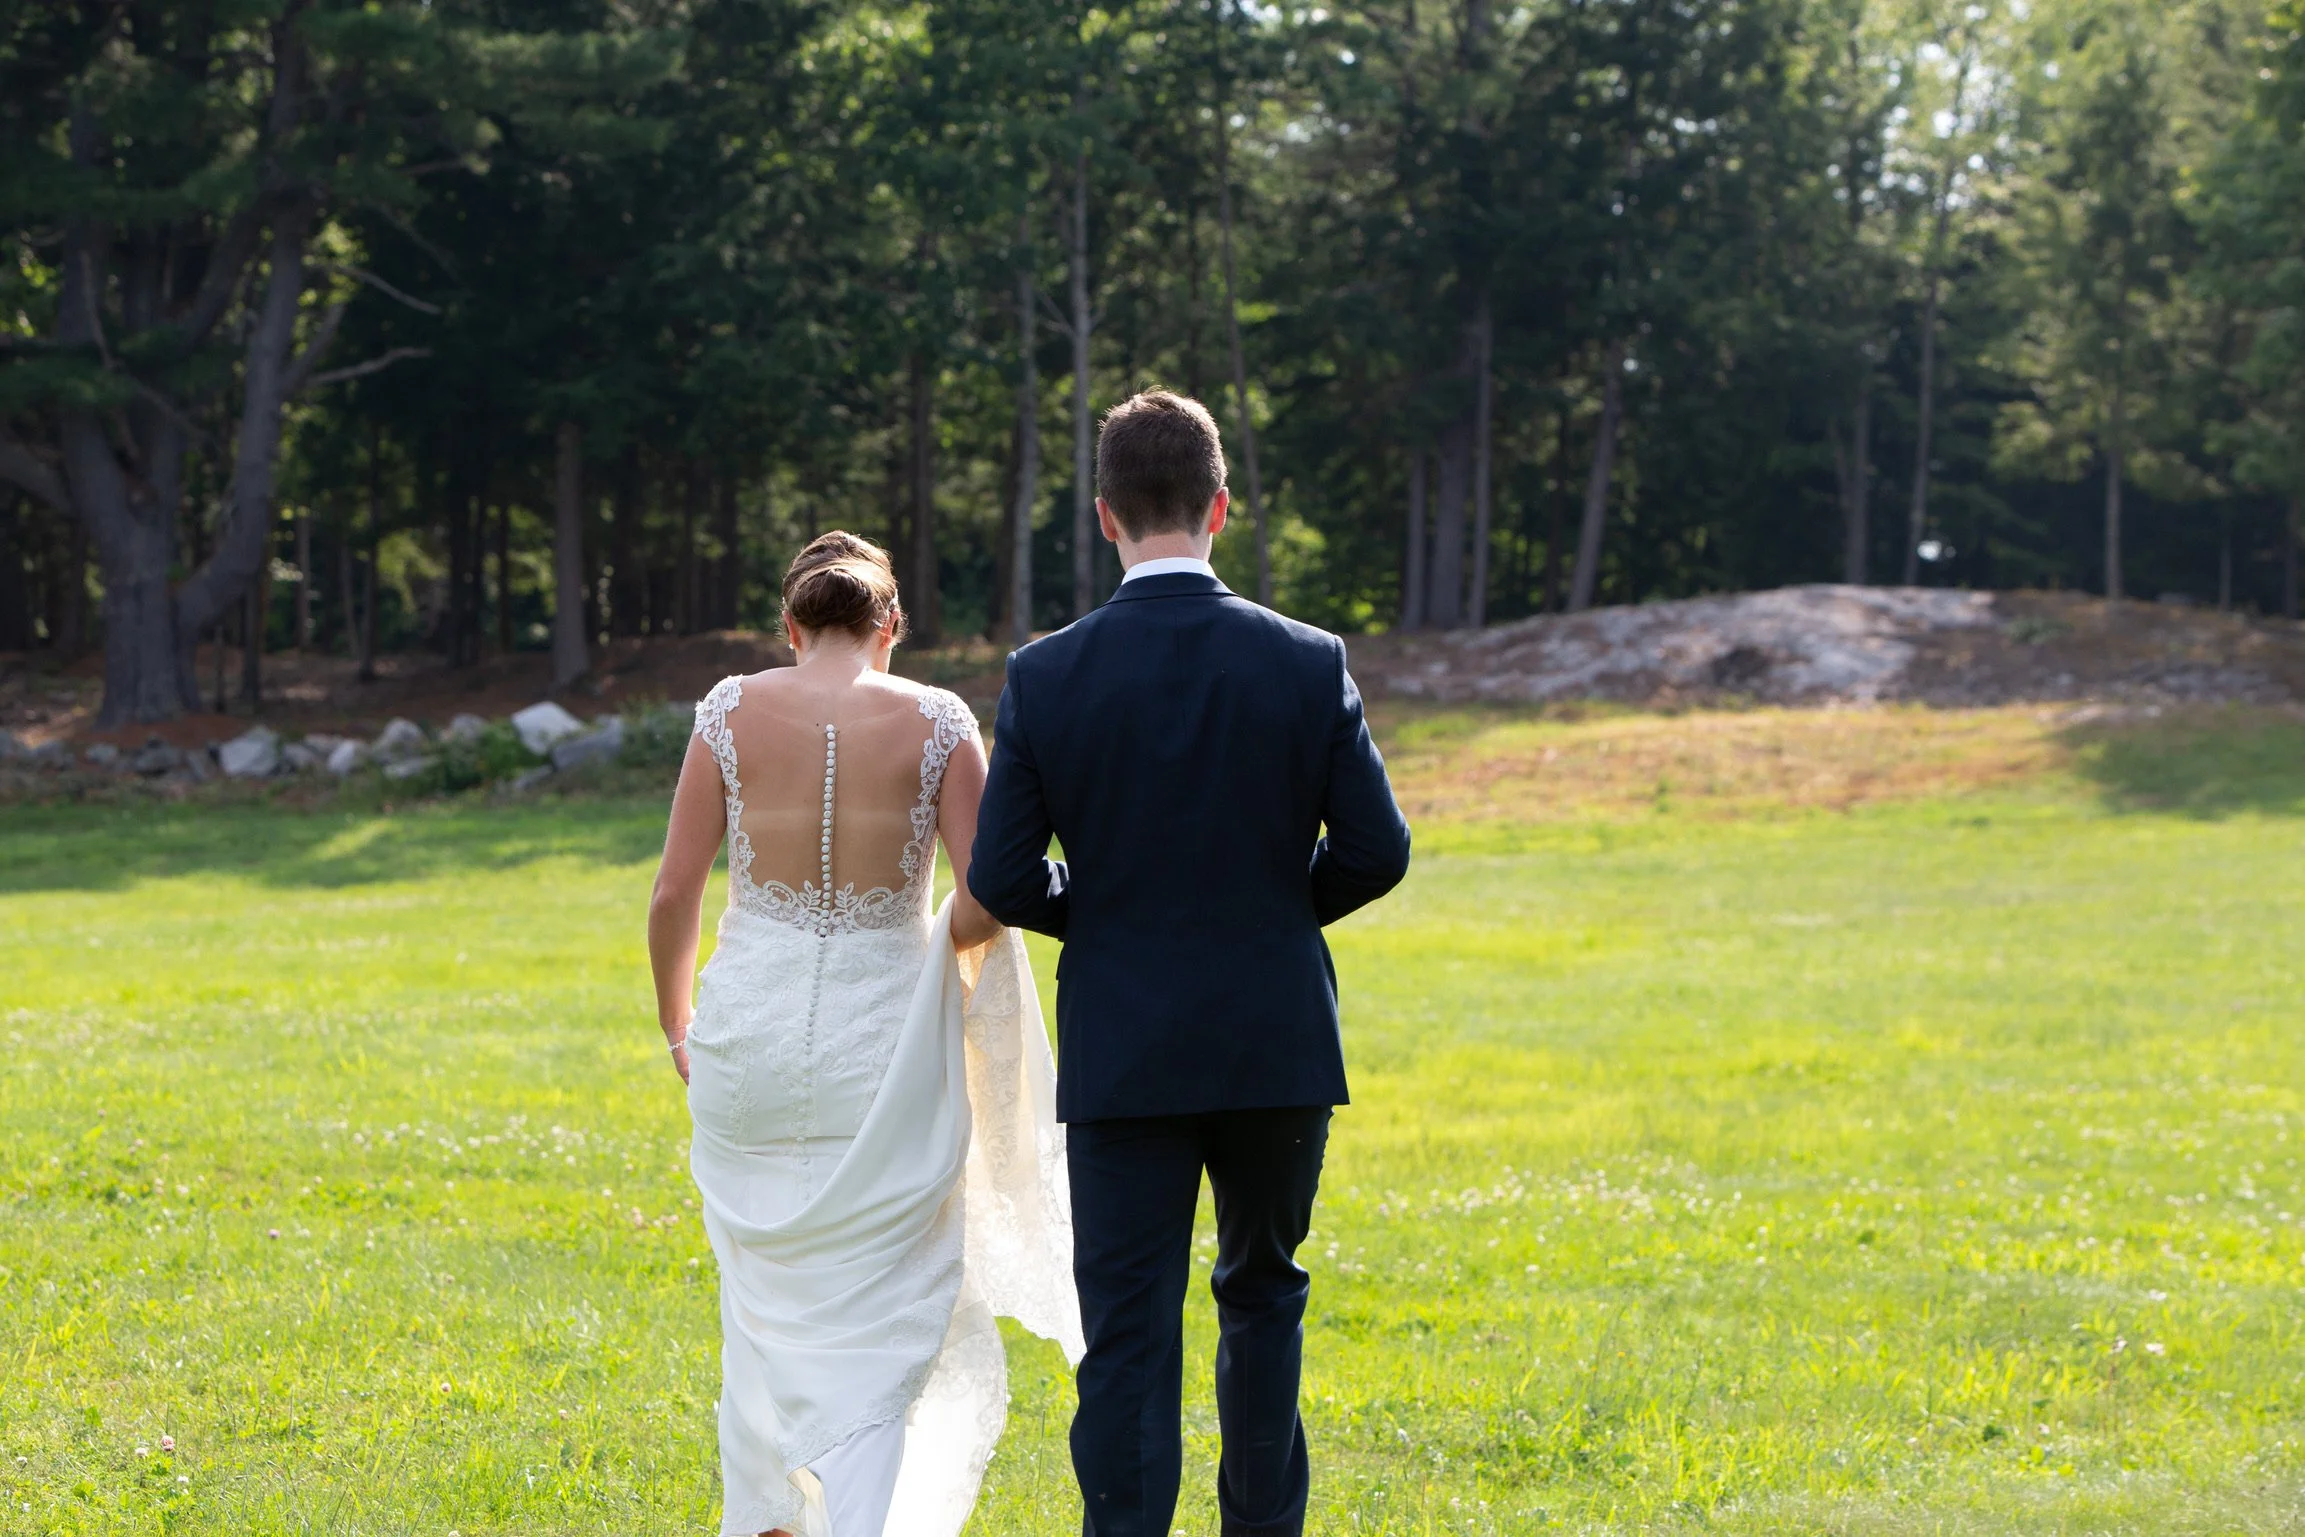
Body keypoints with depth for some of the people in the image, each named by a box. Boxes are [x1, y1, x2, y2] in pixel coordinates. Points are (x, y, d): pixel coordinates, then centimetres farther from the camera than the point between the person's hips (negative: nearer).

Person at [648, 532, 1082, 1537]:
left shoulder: (732, 712, -1)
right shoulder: (935, 722, -4)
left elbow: (673, 895, -2)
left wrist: (678, 1027, 12)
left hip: (752, 1031, 2)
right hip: (883, 1038, -2)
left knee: (762, 1294, 21)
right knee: (877, 1320, 4)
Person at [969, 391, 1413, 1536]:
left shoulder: (1047, 678, -8)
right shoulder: (1306, 665, -7)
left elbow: (1002, 881, -6)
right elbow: (1377, 851, -5)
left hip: (1122, 1054, -1)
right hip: (1277, 1043, 1)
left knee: (1129, 1330, 1)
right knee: (1262, 1293, 20)